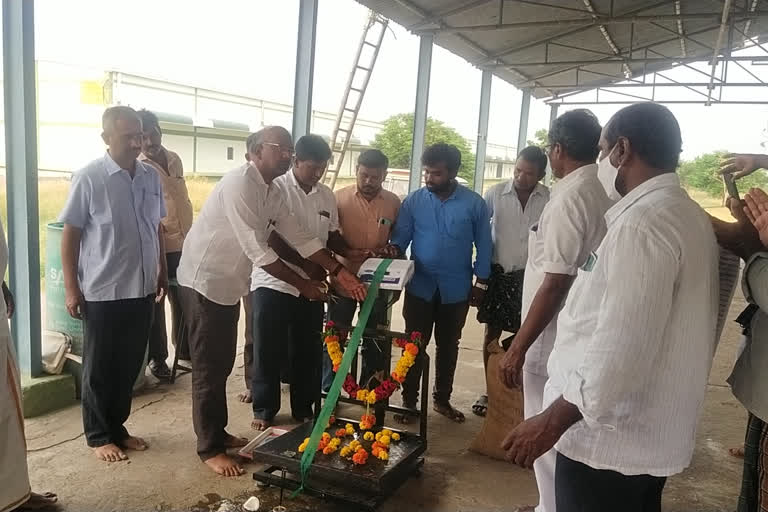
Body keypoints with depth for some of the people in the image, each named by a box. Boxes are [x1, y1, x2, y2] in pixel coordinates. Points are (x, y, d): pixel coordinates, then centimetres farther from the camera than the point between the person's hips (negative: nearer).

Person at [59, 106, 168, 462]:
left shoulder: (152, 177, 4)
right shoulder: (88, 178, -11)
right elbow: (69, 235, -8)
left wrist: (162, 271, 15)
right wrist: (71, 288, -9)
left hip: (142, 289, 5)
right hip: (102, 292, -5)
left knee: (130, 365, 15)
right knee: (100, 368, 9)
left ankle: (117, 427, 32)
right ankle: (98, 435, 25)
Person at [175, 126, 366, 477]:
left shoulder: (272, 192, 5)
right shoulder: (239, 183, -23)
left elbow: (300, 238, 5)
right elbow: (259, 250, -26)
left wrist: (339, 271, -4)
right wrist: (303, 285, -19)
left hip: (229, 284, 9)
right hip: (204, 280, -9)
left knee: (223, 364, 16)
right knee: (208, 368, 0)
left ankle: (218, 433, 31)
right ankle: (209, 449, 13)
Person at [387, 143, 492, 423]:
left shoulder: (474, 203, -6)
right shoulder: (413, 200, -4)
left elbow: (483, 245, 1)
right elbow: (401, 236, -1)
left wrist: (481, 282, 1)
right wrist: (393, 251, -22)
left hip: (456, 289, 0)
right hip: (420, 287, 0)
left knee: (448, 346, 15)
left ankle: (442, 399, 31)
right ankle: (409, 400, 22)